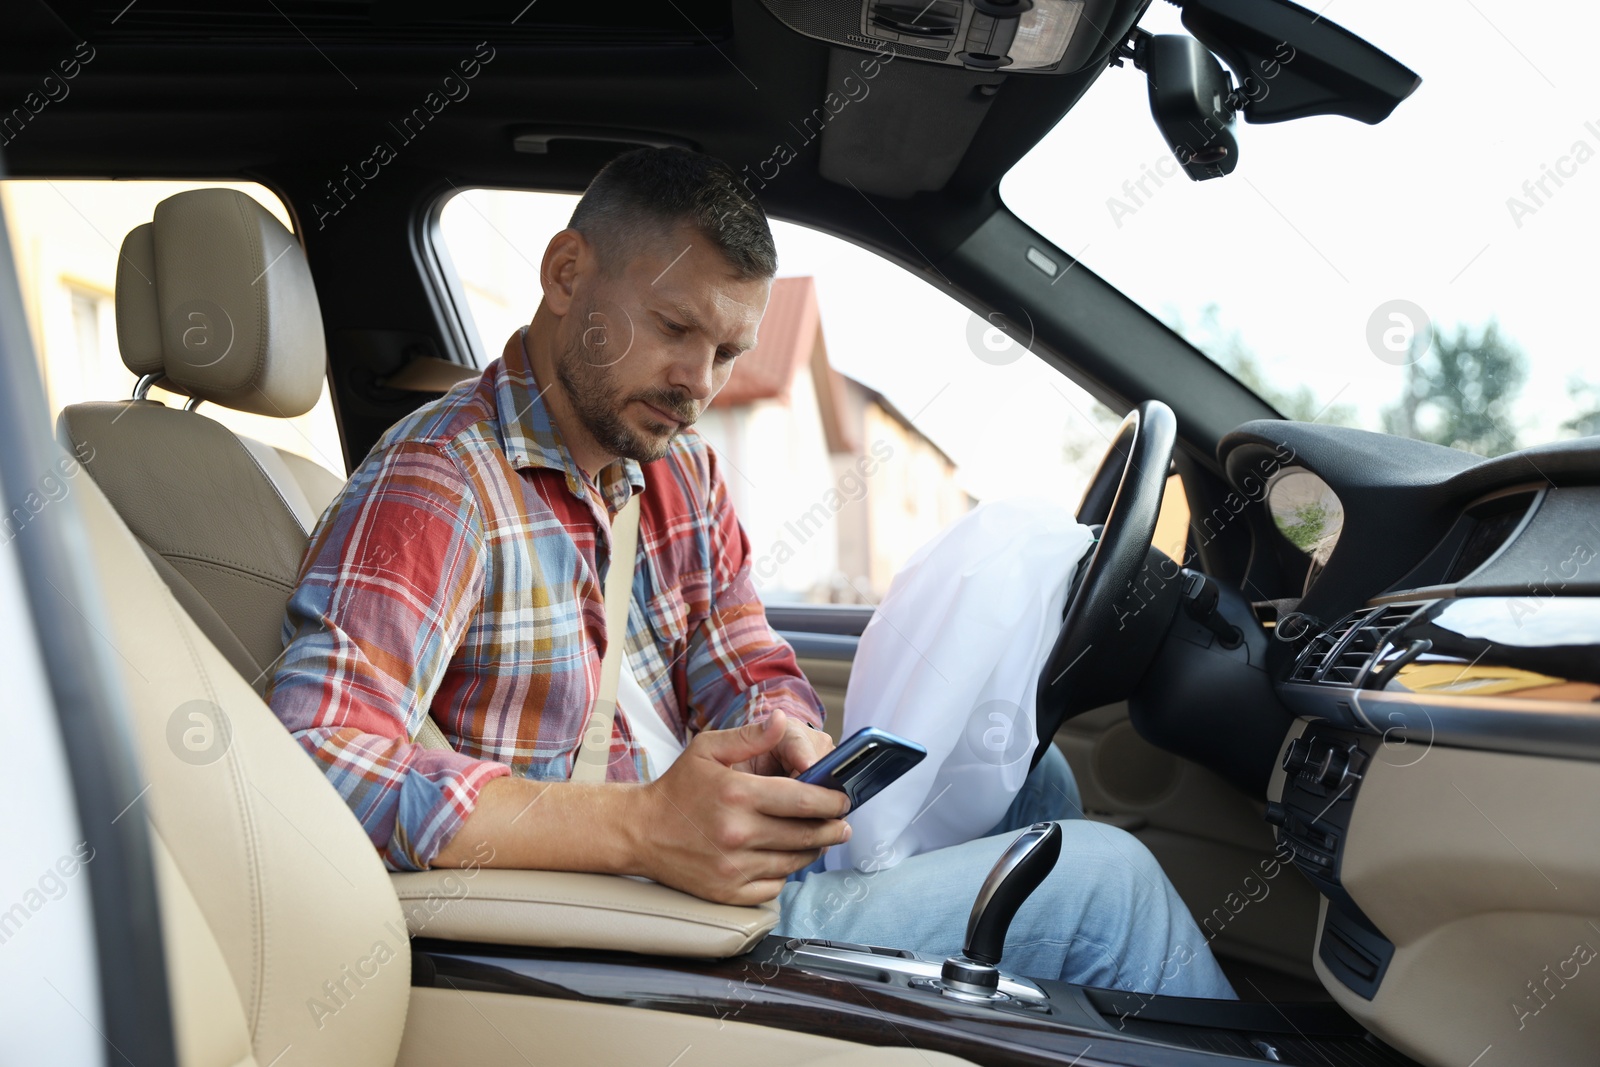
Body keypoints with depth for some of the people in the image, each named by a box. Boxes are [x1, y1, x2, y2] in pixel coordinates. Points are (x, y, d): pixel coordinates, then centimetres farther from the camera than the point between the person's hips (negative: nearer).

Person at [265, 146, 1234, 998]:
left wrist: (792, 747, -15)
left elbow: (751, 675, 11)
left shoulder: (683, 470, 9)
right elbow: (322, 765, -28)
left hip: (705, 862, 9)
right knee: (1102, 879, -11)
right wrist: (645, 827, -36)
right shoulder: (438, 480, -18)